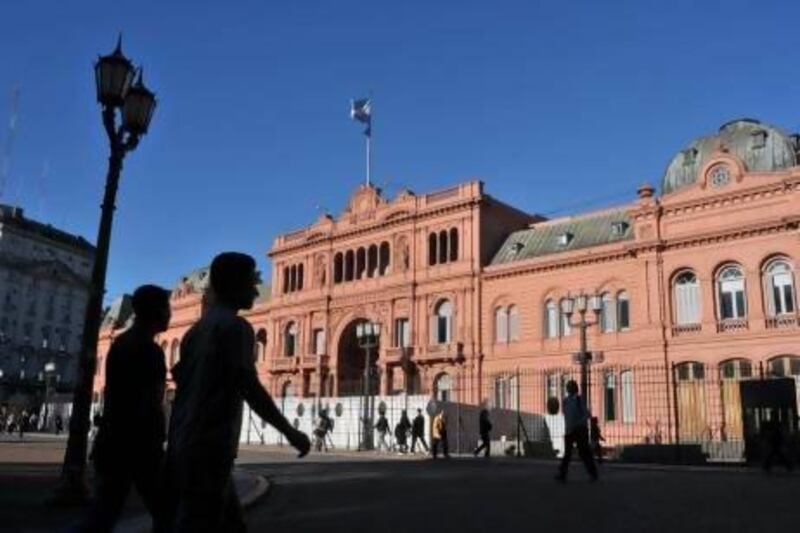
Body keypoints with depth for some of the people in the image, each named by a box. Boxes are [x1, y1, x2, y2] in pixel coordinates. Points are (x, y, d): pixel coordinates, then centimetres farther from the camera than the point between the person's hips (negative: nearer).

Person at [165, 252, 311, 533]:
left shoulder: (197, 329, 17)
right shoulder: (235, 326, -10)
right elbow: (249, 386, -18)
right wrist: (290, 432, -10)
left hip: (185, 446, 9)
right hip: (209, 448, -9)